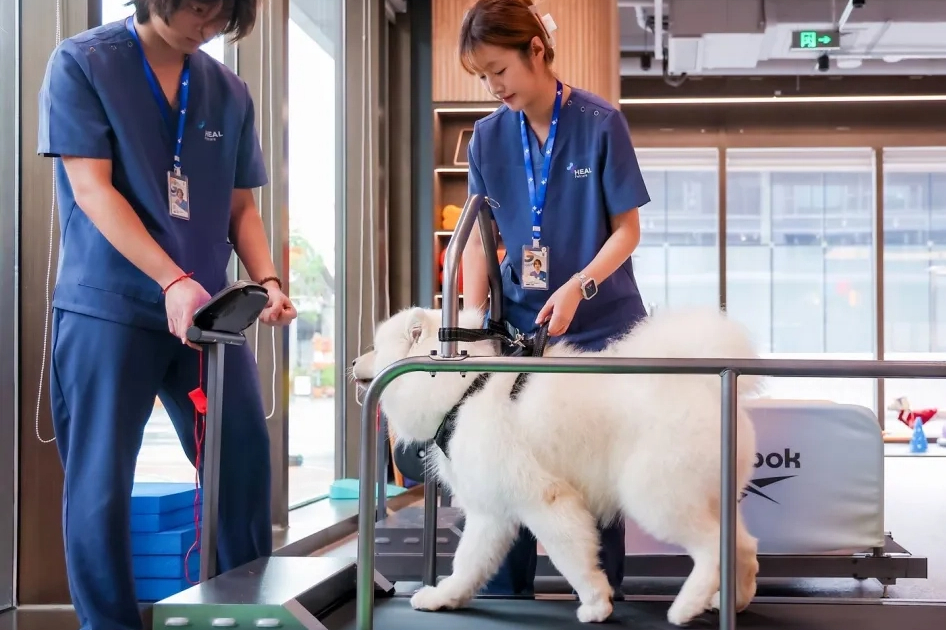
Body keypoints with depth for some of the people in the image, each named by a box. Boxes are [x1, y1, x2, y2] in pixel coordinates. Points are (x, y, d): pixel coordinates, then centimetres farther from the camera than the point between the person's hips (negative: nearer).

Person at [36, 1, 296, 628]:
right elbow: (91, 189, -12)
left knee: (246, 463, 6)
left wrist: (267, 281, -6)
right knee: (100, 483, 0)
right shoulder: (80, 64, -4)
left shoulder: (230, 92, 8)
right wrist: (173, 281, -22)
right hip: (108, 306, -4)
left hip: (209, 307, 4)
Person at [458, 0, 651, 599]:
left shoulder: (601, 122, -9)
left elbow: (628, 230, -7)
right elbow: (479, 237, 3)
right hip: (520, 324, 3)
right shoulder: (488, 136, 1)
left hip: (600, 325, -3)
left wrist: (577, 289, -21)